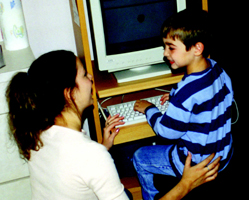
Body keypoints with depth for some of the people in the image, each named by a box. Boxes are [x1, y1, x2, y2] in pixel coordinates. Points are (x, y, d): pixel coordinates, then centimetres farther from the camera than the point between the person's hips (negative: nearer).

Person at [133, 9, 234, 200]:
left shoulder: (187, 91, -34)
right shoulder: (217, 69, -8)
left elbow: (167, 131, -22)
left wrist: (149, 109, -5)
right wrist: (177, 96, 8)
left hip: (198, 165, -8)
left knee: (140, 158, 11)